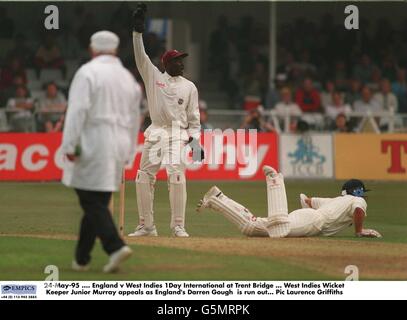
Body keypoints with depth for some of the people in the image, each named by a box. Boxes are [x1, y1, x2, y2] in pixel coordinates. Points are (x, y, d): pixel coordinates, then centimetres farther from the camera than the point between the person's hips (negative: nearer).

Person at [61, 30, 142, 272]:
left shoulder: (88, 73, -5)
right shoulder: (128, 77, 16)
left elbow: (78, 110, -14)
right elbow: (134, 118, 19)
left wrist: (70, 145, -13)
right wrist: (128, 154, 24)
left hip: (93, 144, -6)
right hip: (120, 143, 7)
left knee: (93, 202, -7)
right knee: (97, 202, 11)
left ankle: (116, 246, -25)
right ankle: (82, 258, 15)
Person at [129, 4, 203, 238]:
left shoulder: (190, 87, 9)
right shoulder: (154, 76, 9)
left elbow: (194, 118, 9)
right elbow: (141, 57, -2)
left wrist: (195, 140, -5)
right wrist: (138, 31, -14)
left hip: (177, 134, -2)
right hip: (154, 133, 2)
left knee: (177, 177, -17)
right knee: (144, 178, 1)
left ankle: (178, 225, -12)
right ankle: (147, 225, 11)